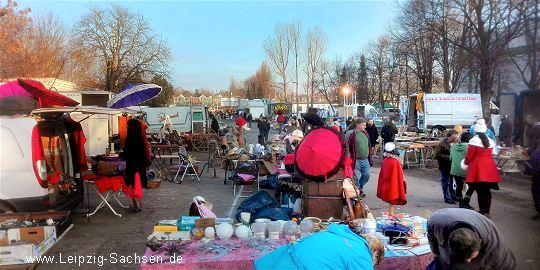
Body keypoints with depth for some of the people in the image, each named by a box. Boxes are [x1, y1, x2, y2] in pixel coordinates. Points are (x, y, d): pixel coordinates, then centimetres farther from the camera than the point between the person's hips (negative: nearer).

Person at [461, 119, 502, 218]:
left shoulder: (474, 140, -11)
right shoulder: (490, 141, 9)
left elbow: (469, 156, -9)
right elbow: (489, 154, 15)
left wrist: (465, 163, 10)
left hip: (477, 169, -6)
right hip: (489, 169, 6)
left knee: (480, 191, -1)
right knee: (487, 191, 12)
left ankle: (483, 212, 0)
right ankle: (487, 211, 18)